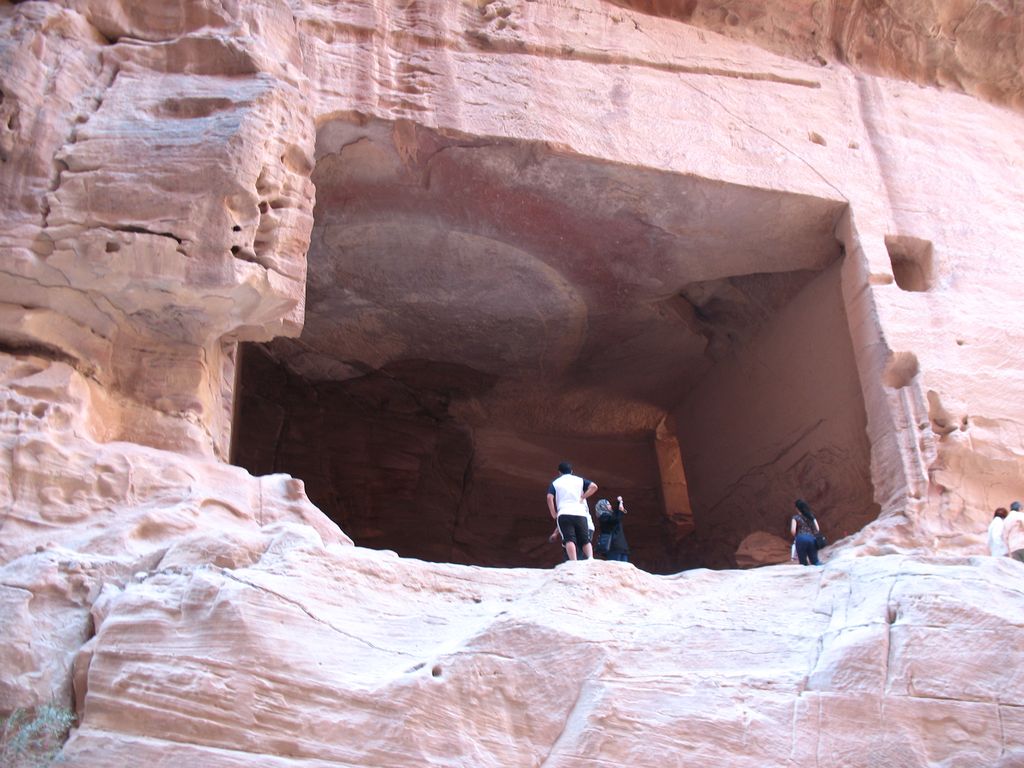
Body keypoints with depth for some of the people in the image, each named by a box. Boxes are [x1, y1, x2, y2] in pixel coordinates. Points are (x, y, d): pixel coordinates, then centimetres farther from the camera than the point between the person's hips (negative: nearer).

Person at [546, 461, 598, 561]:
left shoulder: (555, 482, 17)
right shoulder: (580, 480, 21)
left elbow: (549, 498, 2)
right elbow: (594, 486, 5)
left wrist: (554, 515, 7)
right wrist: (583, 497, 11)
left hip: (564, 514, -1)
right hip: (580, 513, 1)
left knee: (569, 540, -12)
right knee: (585, 540, 3)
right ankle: (590, 558, -23)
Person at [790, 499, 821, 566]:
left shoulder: (795, 517, 3)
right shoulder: (811, 516, 15)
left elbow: (793, 530, -8)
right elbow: (817, 529, 10)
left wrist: (795, 537, 12)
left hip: (801, 539, -4)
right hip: (811, 539, 4)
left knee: (803, 562, 4)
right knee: (815, 560, 6)